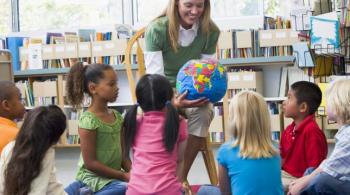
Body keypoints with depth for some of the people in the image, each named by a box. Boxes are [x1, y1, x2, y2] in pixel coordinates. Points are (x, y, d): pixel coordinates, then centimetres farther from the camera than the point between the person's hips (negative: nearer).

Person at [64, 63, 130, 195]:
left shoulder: (117, 116, 7)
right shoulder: (88, 120, -16)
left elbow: (121, 153, 10)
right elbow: (90, 163, -17)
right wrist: (123, 176, -17)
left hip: (113, 177, 8)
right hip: (93, 177, -8)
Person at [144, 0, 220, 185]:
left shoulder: (210, 31, -10)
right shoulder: (156, 29, -20)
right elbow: (154, 77, -25)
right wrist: (174, 101, -45)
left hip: (194, 91, 3)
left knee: (204, 111, -31)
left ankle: (182, 176, -18)